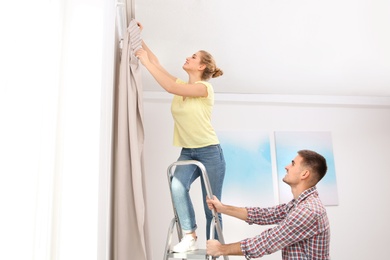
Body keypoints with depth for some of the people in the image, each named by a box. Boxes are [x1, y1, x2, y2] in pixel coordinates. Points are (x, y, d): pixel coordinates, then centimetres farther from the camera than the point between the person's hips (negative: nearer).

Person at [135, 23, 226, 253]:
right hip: (187, 152, 5)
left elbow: (170, 87, -26)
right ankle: (190, 237, -13)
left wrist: (145, 61, -22)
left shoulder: (205, 88, -14)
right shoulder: (182, 84, 7)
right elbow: (157, 63, 6)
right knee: (177, 186, -25)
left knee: (211, 207, 2)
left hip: (210, 152, -5)